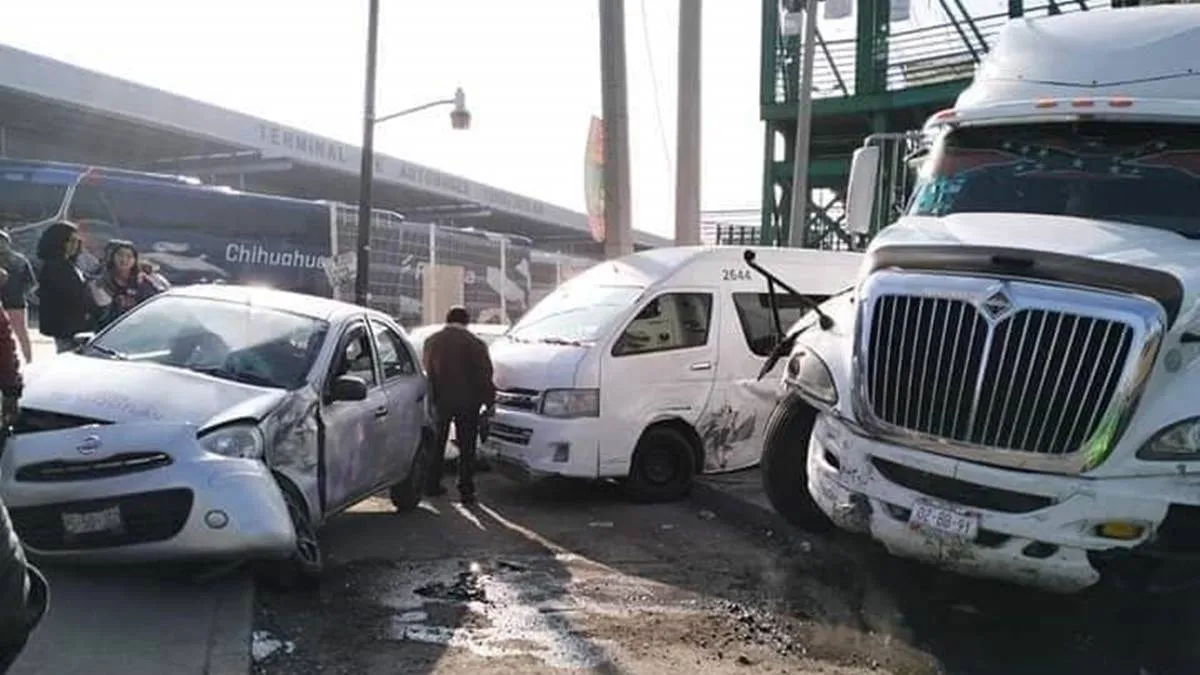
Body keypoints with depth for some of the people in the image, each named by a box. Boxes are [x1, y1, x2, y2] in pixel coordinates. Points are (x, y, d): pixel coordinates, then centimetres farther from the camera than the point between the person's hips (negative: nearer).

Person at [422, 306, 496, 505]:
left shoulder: (431, 342, 3)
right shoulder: (474, 343, -10)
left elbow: (426, 371, 10)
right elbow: (484, 376, -7)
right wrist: (489, 401, 0)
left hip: (440, 400, 3)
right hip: (467, 401, -3)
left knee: (437, 445, 17)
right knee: (466, 449, 3)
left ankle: (433, 485, 22)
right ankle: (466, 491, 1)